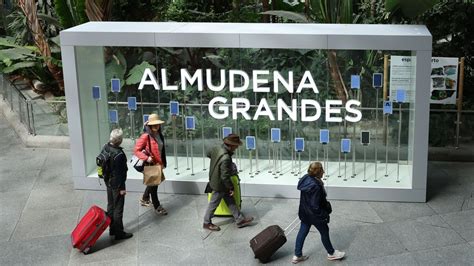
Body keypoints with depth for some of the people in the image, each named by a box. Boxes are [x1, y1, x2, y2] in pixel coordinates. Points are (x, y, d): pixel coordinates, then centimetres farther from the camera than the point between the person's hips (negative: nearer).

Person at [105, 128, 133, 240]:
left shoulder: (106, 147, -4)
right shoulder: (118, 154, -30)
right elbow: (119, 172, -24)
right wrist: (122, 188, -15)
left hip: (108, 182, 9)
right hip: (117, 183, -9)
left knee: (110, 205, 20)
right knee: (118, 208, 3)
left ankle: (112, 229, 33)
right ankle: (119, 233, 12)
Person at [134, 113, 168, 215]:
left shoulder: (159, 135, 5)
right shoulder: (146, 136, -18)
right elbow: (136, 150, -18)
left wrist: (163, 163, 17)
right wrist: (146, 158, -28)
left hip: (158, 163, 8)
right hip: (150, 165, -8)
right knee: (153, 185, 2)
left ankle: (144, 199, 42)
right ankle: (157, 207, 12)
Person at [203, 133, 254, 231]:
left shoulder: (217, 148, -11)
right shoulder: (226, 158, -37)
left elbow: (209, 154, 13)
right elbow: (225, 176, -31)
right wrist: (231, 188, -17)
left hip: (214, 180, 9)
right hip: (219, 185, -9)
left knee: (231, 201, 18)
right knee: (213, 204, 11)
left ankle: (240, 220, 29)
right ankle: (207, 223, 30)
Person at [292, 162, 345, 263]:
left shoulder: (306, 179, -8)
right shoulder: (315, 187, -35)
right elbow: (315, 206, -29)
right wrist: (324, 215, -16)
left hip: (304, 213, 8)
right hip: (314, 215, -8)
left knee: (302, 232, 18)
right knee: (324, 232, 15)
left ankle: (297, 255, 29)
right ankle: (331, 253, 37)